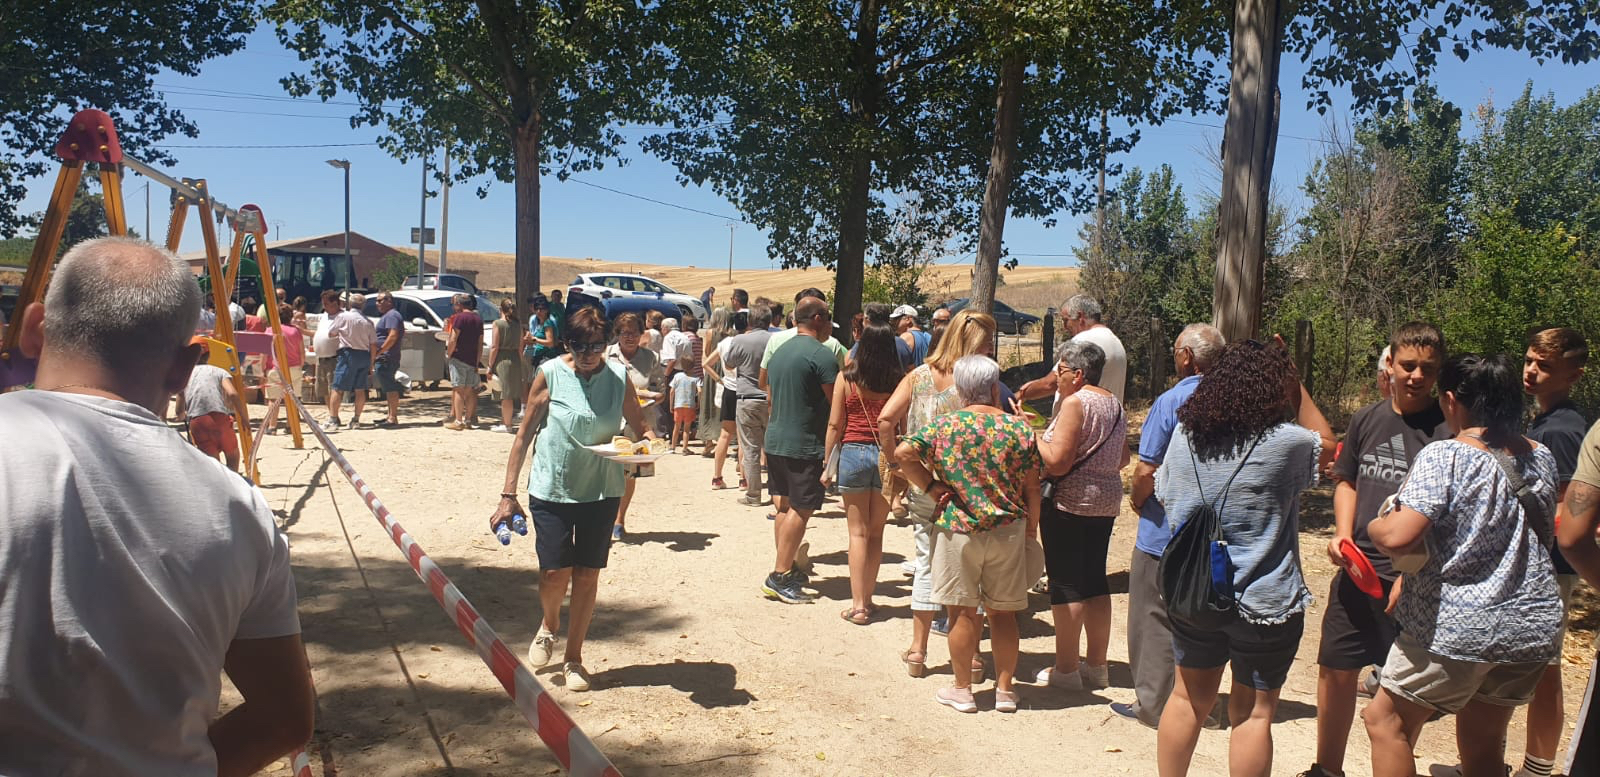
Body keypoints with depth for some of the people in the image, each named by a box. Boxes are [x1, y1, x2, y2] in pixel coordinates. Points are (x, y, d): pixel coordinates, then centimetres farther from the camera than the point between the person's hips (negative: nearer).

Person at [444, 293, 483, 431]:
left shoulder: (459, 317, -9)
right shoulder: (478, 319, 11)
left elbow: (453, 340, -14)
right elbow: (480, 344, 11)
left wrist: (448, 355, -1)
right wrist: (477, 362, 14)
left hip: (458, 358, -6)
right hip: (472, 360, 6)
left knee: (458, 390, -3)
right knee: (469, 390, 12)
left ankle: (458, 421, -3)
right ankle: (468, 419, 17)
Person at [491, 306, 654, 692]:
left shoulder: (618, 377, -4)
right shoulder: (550, 374, -8)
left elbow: (638, 426, 8)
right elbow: (525, 433, -3)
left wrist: (647, 439, -18)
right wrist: (508, 494, -5)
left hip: (601, 490, 2)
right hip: (552, 488, -1)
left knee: (587, 575, 6)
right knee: (555, 573, -3)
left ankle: (573, 658, 24)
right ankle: (548, 625, 32)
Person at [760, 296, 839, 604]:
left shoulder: (779, 351, 13)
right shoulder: (822, 354, -13)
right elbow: (837, 403, -13)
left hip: (774, 440, 9)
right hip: (804, 445, -8)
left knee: (784, 505, 13)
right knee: (801, 509, -3)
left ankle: (786, 569, 19)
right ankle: (779, 577, -3)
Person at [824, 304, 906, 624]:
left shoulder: (847, 377, -4)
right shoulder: (900, 380, -2)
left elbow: (835, 424, -2)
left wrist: (829, 464, 6)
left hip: (853, 453, -1)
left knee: (858, 533, 7)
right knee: (876, 533, 14)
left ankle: (858, 606, 4)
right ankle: (867, 600, 19)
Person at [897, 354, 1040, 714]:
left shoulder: (944, 425, -4)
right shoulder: (1020, 428, -3)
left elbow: (903, 453, -12)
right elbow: (1031, 488, 0)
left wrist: (930, 486, -3)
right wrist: (1031, 528, 12)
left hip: (958, 528, -1)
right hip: (1008, 531, 1)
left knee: (963, 612, 8)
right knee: (1003, 612, 11)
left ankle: (962, 690, 16)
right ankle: (1005, 689, 20)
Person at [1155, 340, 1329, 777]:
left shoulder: (1185, 434, -3)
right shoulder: (1286, 442, -16)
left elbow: (1163, 493, 12)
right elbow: (1327, 449, 7)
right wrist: (1298, 390, 11)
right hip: (1263, 602, -4)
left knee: (1189, 698, 19)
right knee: (1253, 713, 9)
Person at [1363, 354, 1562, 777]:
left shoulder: (1445, 456, -18)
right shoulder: (1541, 457, 6)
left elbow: (1398, 537, -28)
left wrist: (1374, 526, -5)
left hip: (1456, 628, -7)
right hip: (1533, 627, 7)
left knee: (1386, 722, 8)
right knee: (1483, 743, 18)